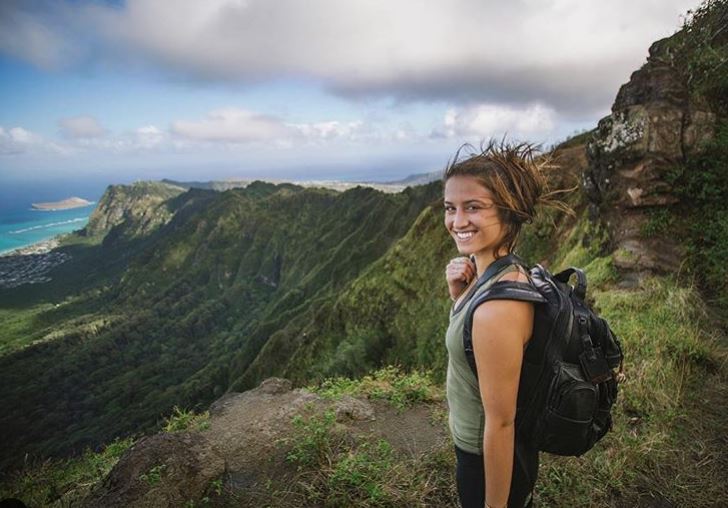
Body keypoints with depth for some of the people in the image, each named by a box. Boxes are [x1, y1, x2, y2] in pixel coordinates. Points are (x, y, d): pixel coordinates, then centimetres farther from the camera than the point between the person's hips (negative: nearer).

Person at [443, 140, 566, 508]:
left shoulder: (497, 309, -35)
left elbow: (500, 423, -26)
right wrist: (458, 293, -10)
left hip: (490, 463, -7)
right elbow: (473, 336, 8)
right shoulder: (506, 271, -8)